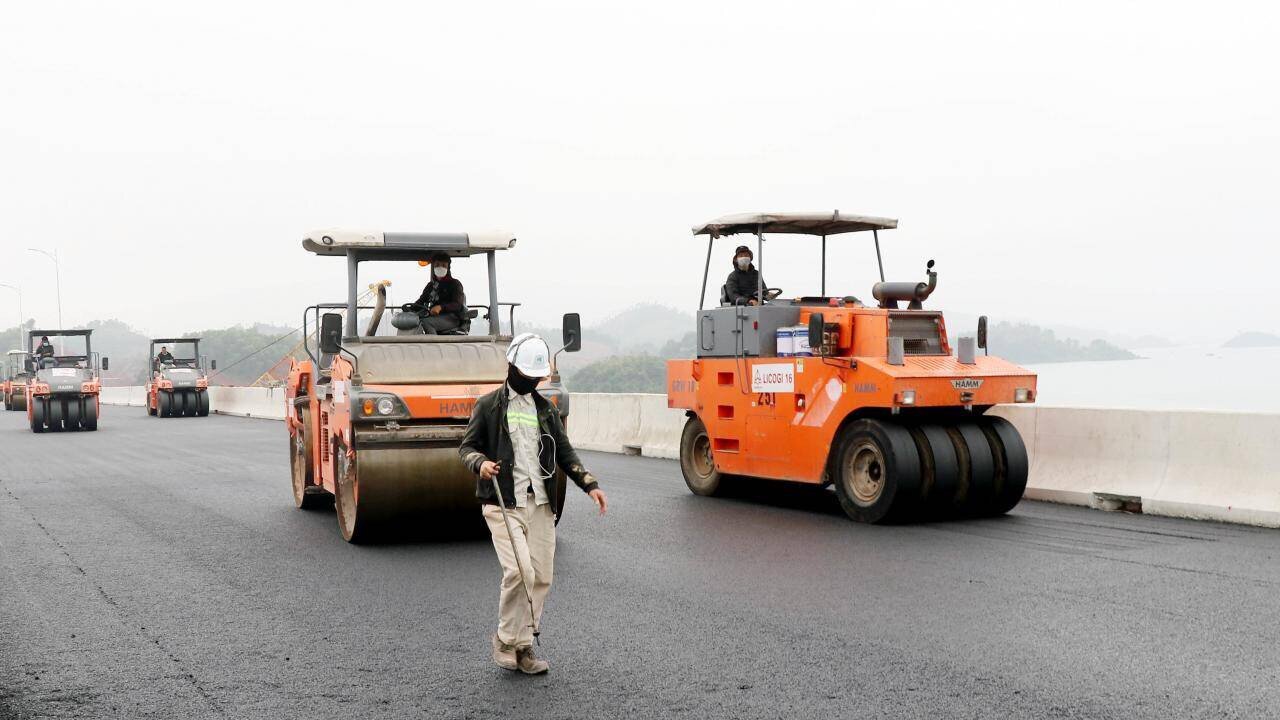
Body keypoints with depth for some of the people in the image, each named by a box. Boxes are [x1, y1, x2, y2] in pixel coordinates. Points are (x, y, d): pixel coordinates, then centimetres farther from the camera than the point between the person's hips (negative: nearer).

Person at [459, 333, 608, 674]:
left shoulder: (546, 409, 18)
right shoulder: (488, 405, 4)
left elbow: (564, 453, 17)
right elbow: (467, 446, 4)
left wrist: (589, 484, 4)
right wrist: (480, 463, -18)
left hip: (541, 504, 5)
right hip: (504, 503, -5)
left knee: (541, 576, 2)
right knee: (519, 570, -18)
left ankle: (521, 644, 14)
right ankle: (509, 641, -1)